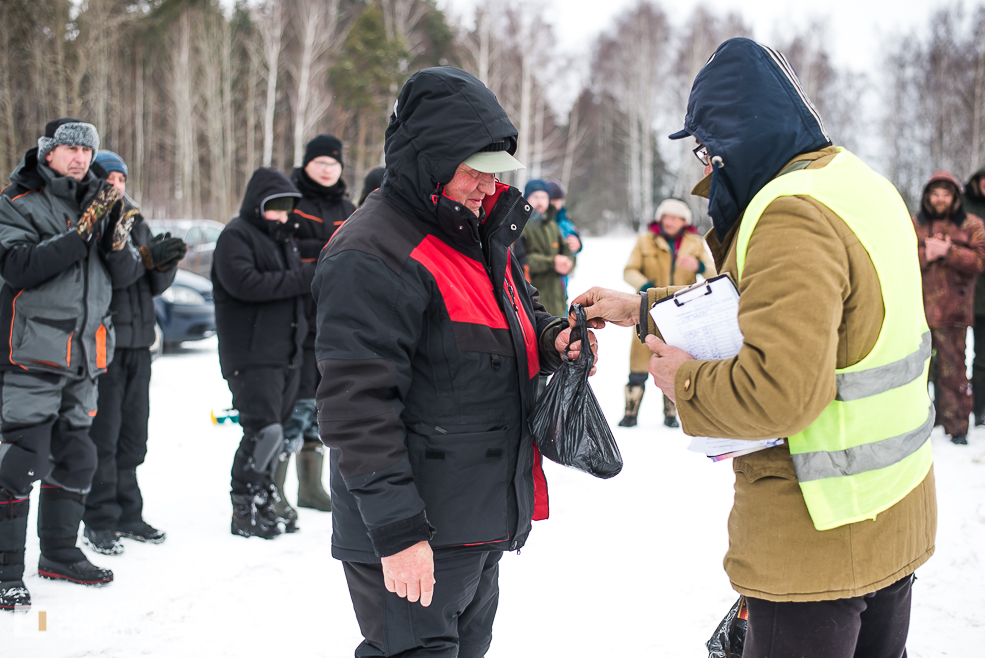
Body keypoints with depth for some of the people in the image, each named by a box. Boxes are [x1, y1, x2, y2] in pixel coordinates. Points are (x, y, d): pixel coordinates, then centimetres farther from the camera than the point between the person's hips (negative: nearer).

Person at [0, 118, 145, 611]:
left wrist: (117, 241, -13)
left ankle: (60, 552, 31)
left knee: (75, 456, 15)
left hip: (83, 357, 7)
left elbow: (126, 276, 8)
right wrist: (82, 234, -25)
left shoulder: (100, 204, 13)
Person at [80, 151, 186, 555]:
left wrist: (165, 262, -4)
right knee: (102, 435, -5)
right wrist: (146, 257, -25)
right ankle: (99, 521, 3)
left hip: (138, 342, 7)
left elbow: (156, 285, 16)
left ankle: (128, 514, 20)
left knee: (133, 433, 11)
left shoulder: (136, 224, 17)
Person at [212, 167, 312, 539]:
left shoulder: (284, 237, 22)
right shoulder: (236, 236, -5)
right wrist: (303, 279, -21)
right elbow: (244, 283, -22)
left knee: (276, 430, 10)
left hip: (287, 353, 9)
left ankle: (263, 505, 19)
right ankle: (245, 511, -4)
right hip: (250, 355, -8)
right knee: (264, 431, -14)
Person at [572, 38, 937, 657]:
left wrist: (686, 380, -14)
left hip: (821, 534, -10)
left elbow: (779, 389, -32)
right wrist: (645, 308, 17)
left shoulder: (791, 217, -23)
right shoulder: (860, 184, 8)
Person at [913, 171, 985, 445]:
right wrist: (925, 255, -16)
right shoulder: (913, 225, 9)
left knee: (953, 370, 2)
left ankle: (956, 425, 12)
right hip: (917, 309, 1)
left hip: (953, 313, -1)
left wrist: (948, 252, -17)